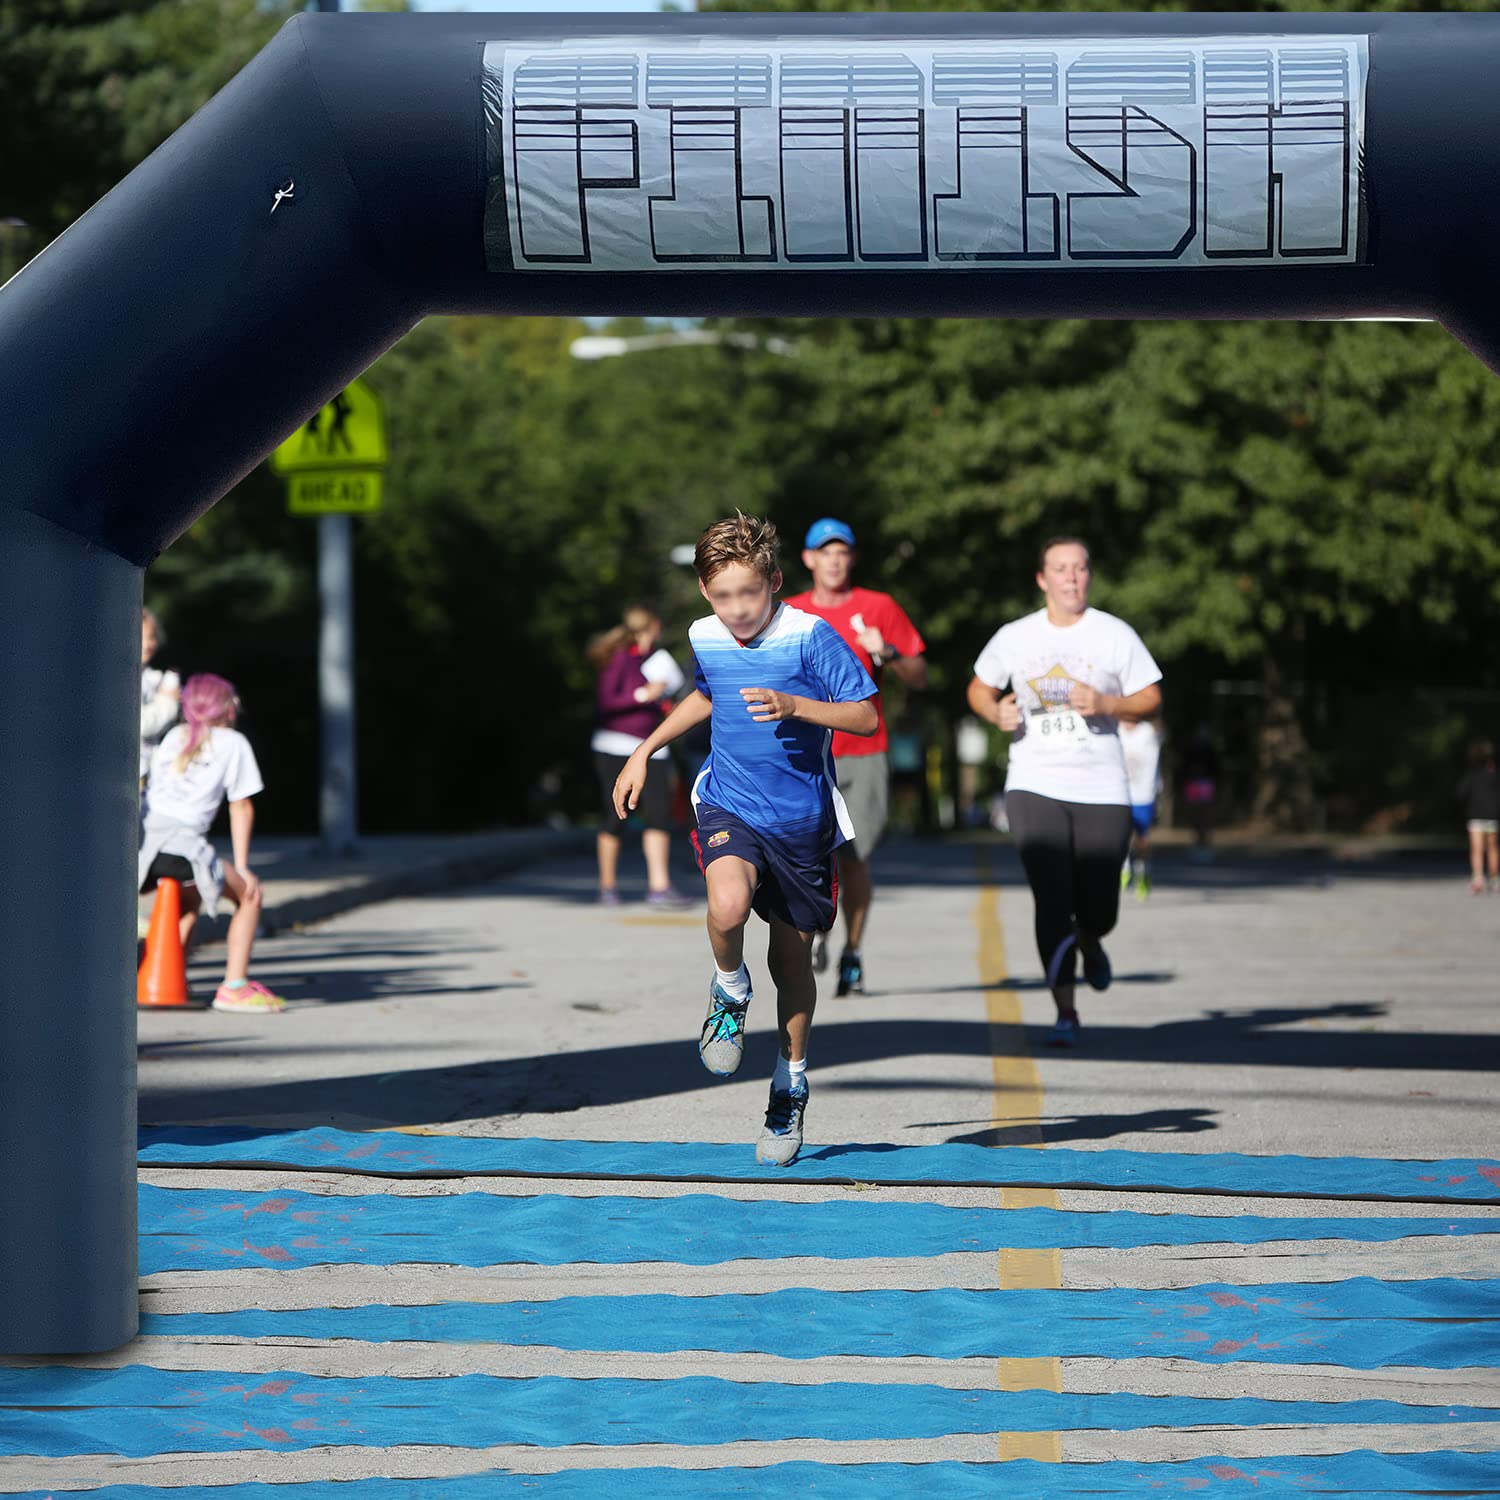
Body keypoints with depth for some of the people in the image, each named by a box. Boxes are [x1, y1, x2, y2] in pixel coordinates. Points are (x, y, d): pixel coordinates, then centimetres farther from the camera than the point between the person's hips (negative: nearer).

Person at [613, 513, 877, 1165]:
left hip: (801, 818, -1)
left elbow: (867, 718, -14)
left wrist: (795, 705, -28)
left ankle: (790, 1087, 29)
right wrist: (646, 751, 22)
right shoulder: (705, 639, 0)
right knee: (728, 905, -31)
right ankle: (730, 994, 2)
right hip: (729, 805, 1)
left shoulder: (810, 637, -14)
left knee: (792, 957, 8)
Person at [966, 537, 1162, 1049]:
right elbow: (979, 688, 18)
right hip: (1034, 788, 0)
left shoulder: (1115, 635, 2)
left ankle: (1090, 944, 42)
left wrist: (1106, 704, -14)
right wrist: (996, 711, -4)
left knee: (1097, 910, 4)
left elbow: (1151, 698, 5)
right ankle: (1065, 1012, -7)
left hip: (1102, 790, 0)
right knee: (1052, 902, -12)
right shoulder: (1014, 638, 5)